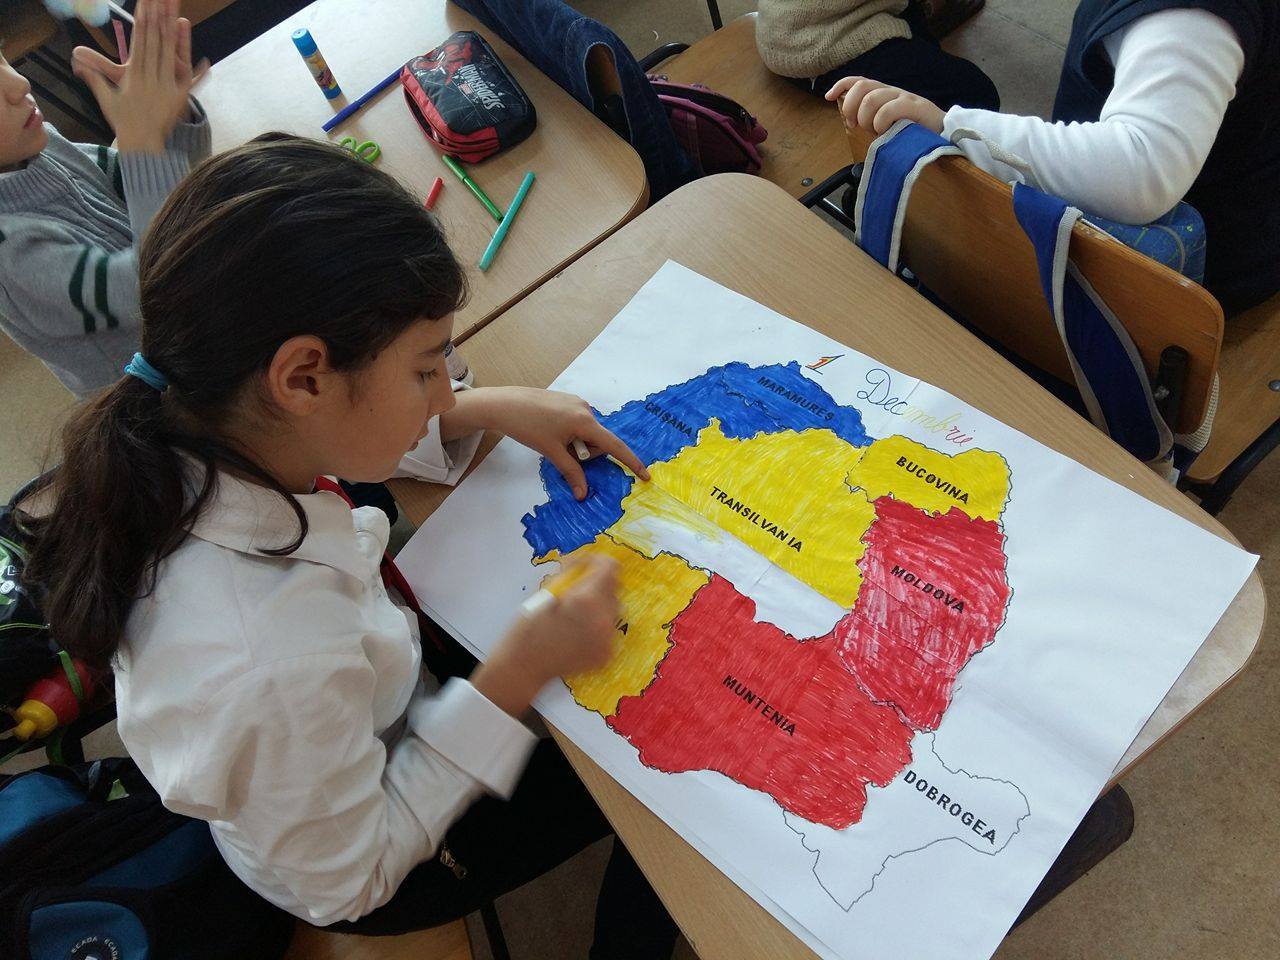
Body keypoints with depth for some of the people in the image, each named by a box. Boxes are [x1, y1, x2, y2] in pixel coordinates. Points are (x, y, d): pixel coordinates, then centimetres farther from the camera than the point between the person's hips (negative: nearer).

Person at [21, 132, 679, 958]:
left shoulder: (179, 440, -27)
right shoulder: (272, 673, -48)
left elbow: (331, 435, -2)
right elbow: (347, 884, -27)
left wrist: (488, 409, -15)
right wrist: (515, 678, -33)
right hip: (390, 869, -5)